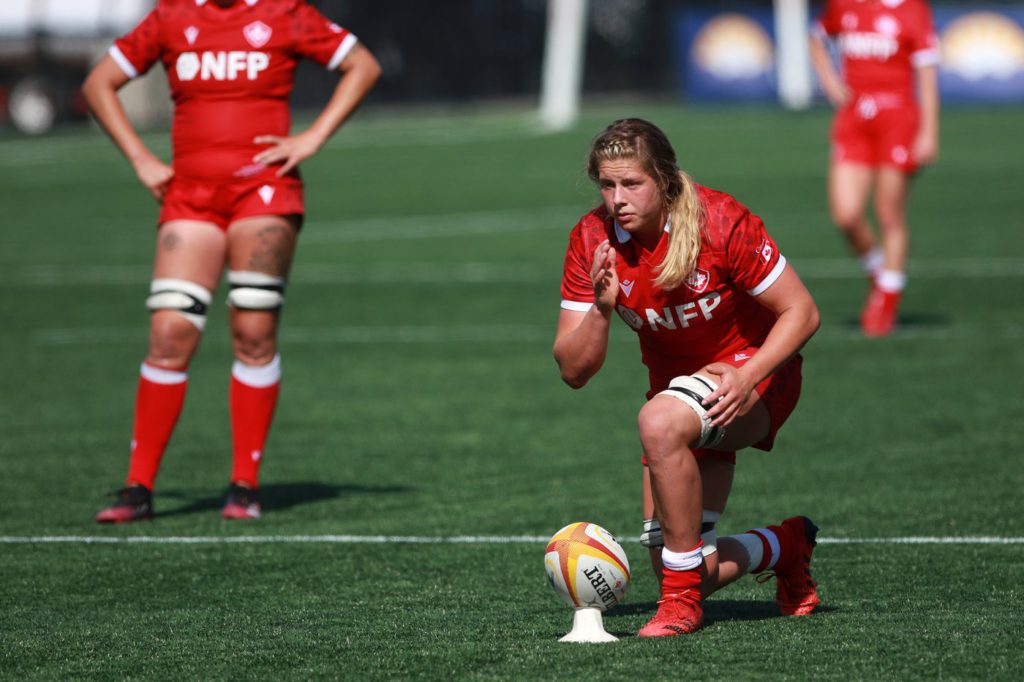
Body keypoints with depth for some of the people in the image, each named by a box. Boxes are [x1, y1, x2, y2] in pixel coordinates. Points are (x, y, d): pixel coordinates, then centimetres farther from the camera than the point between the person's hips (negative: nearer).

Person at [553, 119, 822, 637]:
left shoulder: (720, 221, -22)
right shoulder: (592, 240, -11)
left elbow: (801, 313, -17)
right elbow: (574, 370, -9)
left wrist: (747, 377, -30)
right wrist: (601, 309, -28)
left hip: (755, 373, -5)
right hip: (676, 386, 5)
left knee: (659, 421, -38)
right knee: (683, 571, -1)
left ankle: (682, 600, -28)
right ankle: (784, 546, 30)